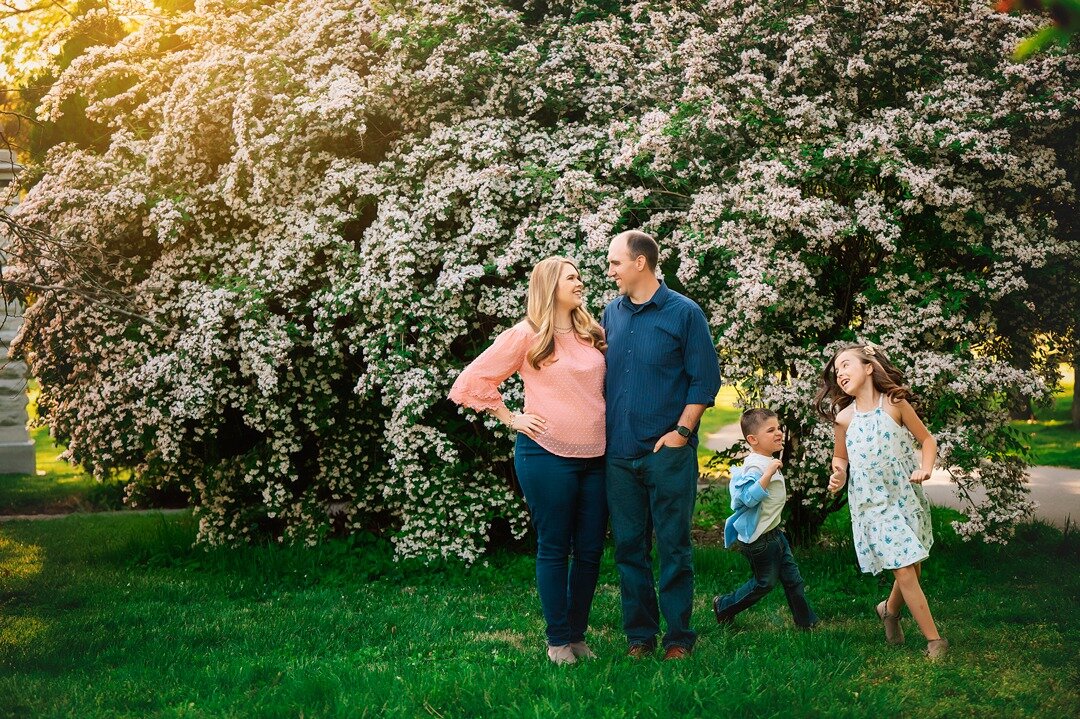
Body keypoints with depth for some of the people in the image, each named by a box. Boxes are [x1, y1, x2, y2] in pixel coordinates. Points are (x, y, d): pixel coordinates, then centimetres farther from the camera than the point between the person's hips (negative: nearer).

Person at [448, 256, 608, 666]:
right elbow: (471, 382, -3)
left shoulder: (592, 333, 10)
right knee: (553, 549, 2)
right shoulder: (526, 335, -5)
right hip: (547, 455, -5)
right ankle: (558, 640, 12)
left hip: (595, 457, 5)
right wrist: (511, 419, -3)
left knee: (590, 550, 7)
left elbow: (607, 383, 27)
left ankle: (578, 634, 20)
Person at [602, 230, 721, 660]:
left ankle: (679, 637, 10)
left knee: (673, 546, 1)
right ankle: (639, 635, 18)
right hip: (618, 455, 5)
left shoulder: (684, 314, -3)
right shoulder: (611, 314, 10)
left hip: (668, 451, -4)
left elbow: (705, 379, -4)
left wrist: (681, 432, -11)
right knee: (628, 548, 8)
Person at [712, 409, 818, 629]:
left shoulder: (767, 462, 8)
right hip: (758, 539, -10)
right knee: (765, 582, 5)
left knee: (792, 576, 12)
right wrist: (768, 474, -42)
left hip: (773, 532, 10)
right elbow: (749, 497, -39)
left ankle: (806, 621, 20)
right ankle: (724, 607, 22)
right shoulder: (754, 467, -25)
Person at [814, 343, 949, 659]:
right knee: (904, 572, -5)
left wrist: (925, 468, -14)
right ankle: (934, 640, 6)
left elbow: (926, 439, 3)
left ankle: (890, 610, 41)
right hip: (872, 505, -1)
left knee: (913, 569, 11)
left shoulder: (894, 404, -6)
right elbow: (840, 457, 12)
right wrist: (838, 476, -9)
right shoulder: (844, 417, -3)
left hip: (905, 497, 1)